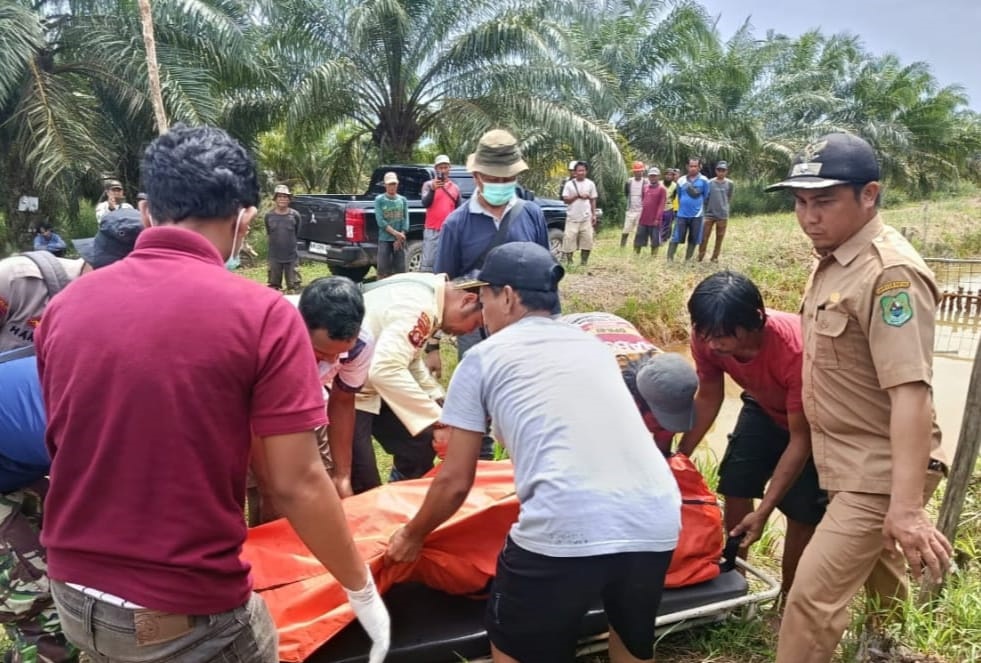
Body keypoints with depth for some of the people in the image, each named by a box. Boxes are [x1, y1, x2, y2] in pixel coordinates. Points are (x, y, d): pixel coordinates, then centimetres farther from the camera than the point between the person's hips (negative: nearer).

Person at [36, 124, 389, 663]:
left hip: (73, 593, 5)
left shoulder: (65, 307, -3)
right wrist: (361, 588, -2)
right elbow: (296, 484, -16)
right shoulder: (262, 315, -18)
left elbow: (63, 448, 10)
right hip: (187, 613, -5)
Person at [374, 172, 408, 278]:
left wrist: (400, 238, -10)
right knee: (383, 270, -5)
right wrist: (395, 233, -17)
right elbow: (380, 221, -9)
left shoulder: (402, 200, 8)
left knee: (400, 269, 6)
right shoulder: (379, 199, 0)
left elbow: (405, 220, 2)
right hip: (384, 239, -3)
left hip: (399, 240, 3)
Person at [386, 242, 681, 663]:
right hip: (657, 523, 6)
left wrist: (412, 535, 31)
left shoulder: (485, 356, 9)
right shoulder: (592, 344, 24)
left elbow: (455, 482, 12)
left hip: (567, 530, -5)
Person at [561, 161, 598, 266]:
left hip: (586, 217, 2)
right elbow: (565, 200, -4)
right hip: (572, 218, -2)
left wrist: (594, 215, 5)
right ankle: (569, 261, 3)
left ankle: (584, 261, 9)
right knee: (569, 238, -6)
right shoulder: (569, 184, 1)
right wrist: (578, 196, -16)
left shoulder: (590, 184, 7)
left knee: (587, 239, -1)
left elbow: (593, 200, 11)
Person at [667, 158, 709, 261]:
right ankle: (669, 259, 1)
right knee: (675, 238, -2)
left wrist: (698, 206, 13)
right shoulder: (681, 181, 2)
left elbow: (706, 197, 6)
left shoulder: (704, 181, -4)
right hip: (682, 214, 1)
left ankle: (687, 261, 18)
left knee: (693, 240, 7)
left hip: (696, 215, 0)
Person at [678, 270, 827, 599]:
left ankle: (789, 598, 15)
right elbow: (708, 398, -9)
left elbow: (800, 439, -33)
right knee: (735, 485, 1)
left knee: (803, 511, -6)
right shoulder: (707, 338, -27)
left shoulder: (796, 350, -42)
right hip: (764, 407, 5)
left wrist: (763, 511, -33)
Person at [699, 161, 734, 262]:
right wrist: (707, 209, 5)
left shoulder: (729, 184, 0)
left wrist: (724, 208, 10)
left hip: (723, 215, 1)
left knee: (719, 238, 6)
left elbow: (729, 199, 11)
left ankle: (715, 257, 16)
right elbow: (705, 198, 4)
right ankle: (700, 257, 7)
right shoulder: (710, 183, -3)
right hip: (709, 214, -1)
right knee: (704, 237, -2)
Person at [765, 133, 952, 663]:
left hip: (879, 474, -9)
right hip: (854, 466, 9)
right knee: (881, 584, 27)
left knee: (813, 598, -9)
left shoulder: (891, 273, -23)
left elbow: (910, 393, -29)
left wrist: (906, 506, -33)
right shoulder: (832, 260, 6)